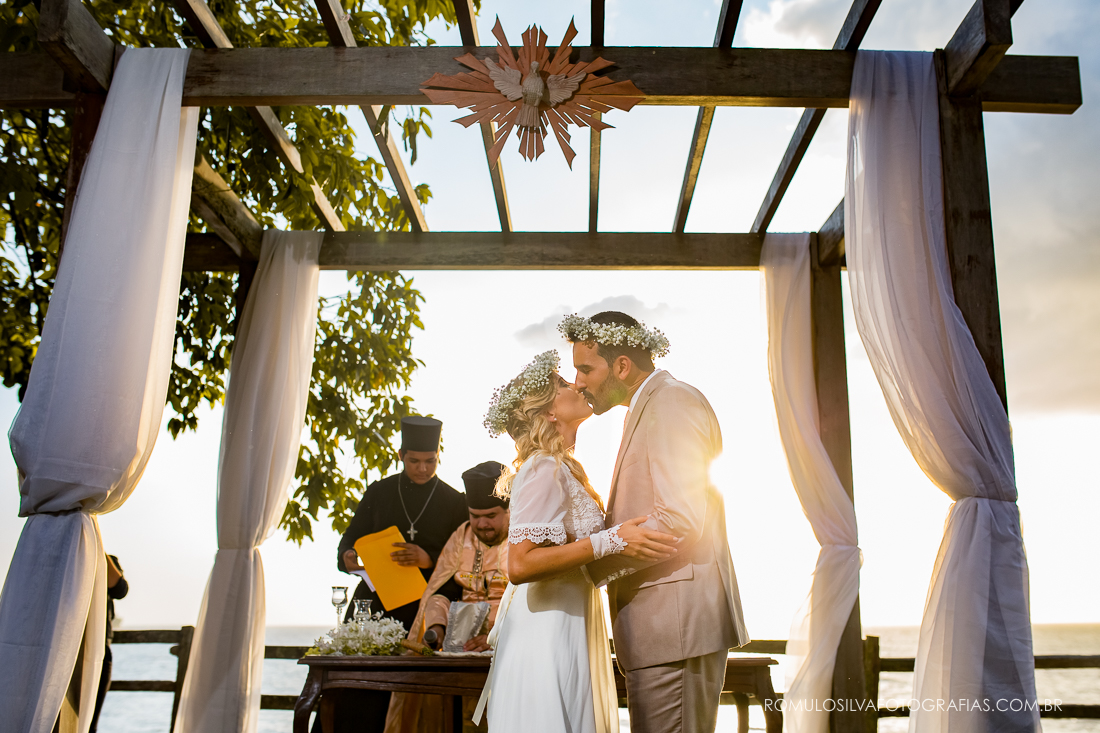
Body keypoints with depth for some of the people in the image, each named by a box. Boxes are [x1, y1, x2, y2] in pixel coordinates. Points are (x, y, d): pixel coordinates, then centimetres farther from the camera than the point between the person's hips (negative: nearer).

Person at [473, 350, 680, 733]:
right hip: (546, 634, -9)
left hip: (567, 632, 9)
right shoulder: (544, 469, -15)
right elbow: (520, 564, -24)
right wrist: (612, 541, -26)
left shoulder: (563, 468, 15)